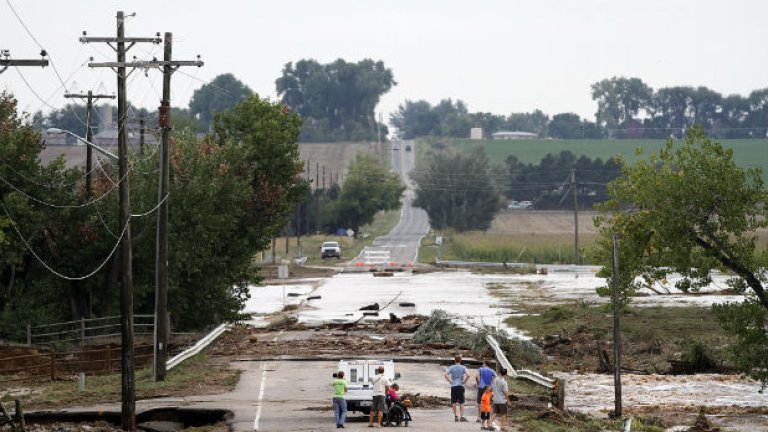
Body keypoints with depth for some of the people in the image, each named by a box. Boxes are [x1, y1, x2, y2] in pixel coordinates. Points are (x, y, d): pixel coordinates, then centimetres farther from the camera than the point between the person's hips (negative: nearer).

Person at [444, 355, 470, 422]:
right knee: (461, 402, 0)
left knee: (453, 402, 8)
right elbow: (468, 375, -14)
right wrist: (464, 381, -2)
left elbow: (446, 375, -6)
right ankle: (462, 417, -5)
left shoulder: (451, 367, 4)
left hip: (453, 386, 1)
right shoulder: (463, 367, 1)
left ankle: (455, 416, 8)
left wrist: (450, 381, 1)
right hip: (460, 386, -1)